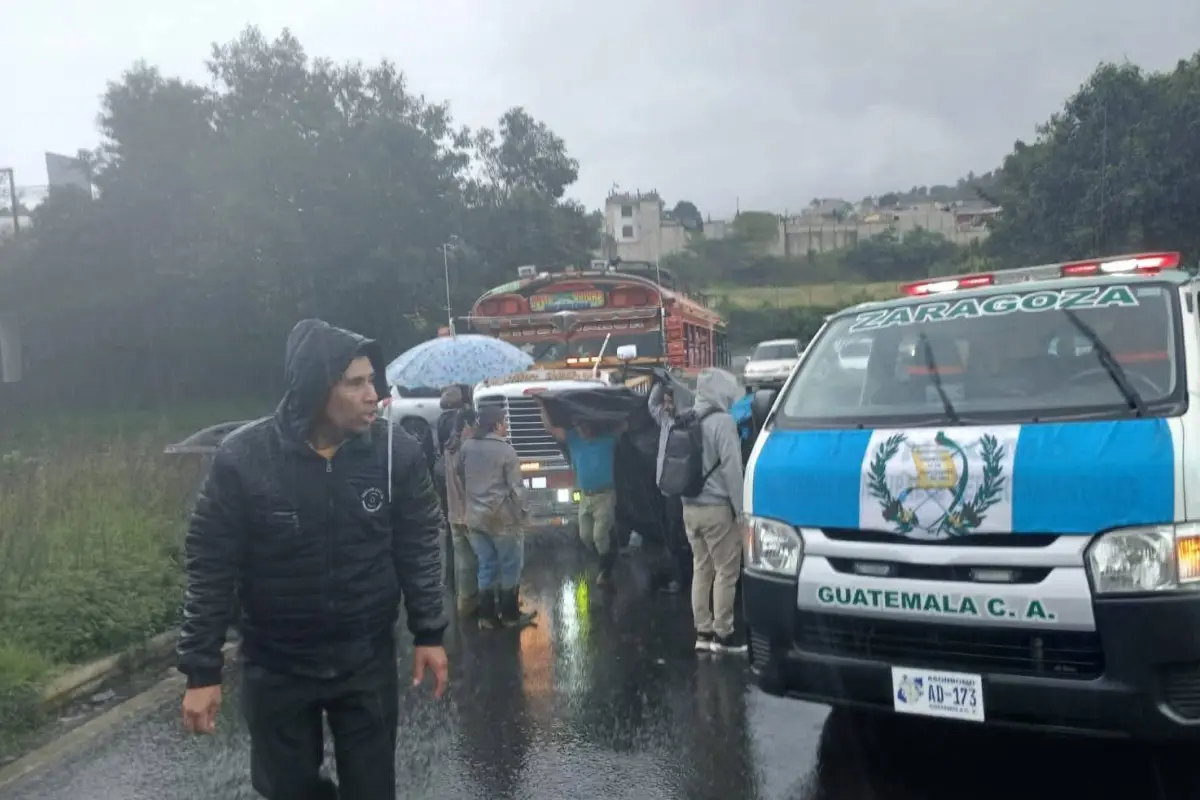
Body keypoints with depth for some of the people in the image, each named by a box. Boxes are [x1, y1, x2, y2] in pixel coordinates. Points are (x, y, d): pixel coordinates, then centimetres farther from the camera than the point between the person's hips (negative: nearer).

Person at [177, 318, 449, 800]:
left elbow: (419, 547, -1)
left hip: (368, 660, 1)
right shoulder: (243, 457, -16)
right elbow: (211, 566, -9)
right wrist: (202, 670, -8)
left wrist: (428, 633, -1)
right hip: (275, 665, 0)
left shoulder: (396, 452, -12)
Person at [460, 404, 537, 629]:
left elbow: (461, 478, 10)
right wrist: (522, 512, -1)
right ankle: (510, 615, 14)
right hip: (503, 518, -5)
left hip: (475, 517, 5)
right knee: (510, 567, 8)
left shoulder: (467, 447, 2)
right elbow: (516, 487, -12)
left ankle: (487, 615, 17)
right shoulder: (505, 449, -13)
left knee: (486, 567, 13)